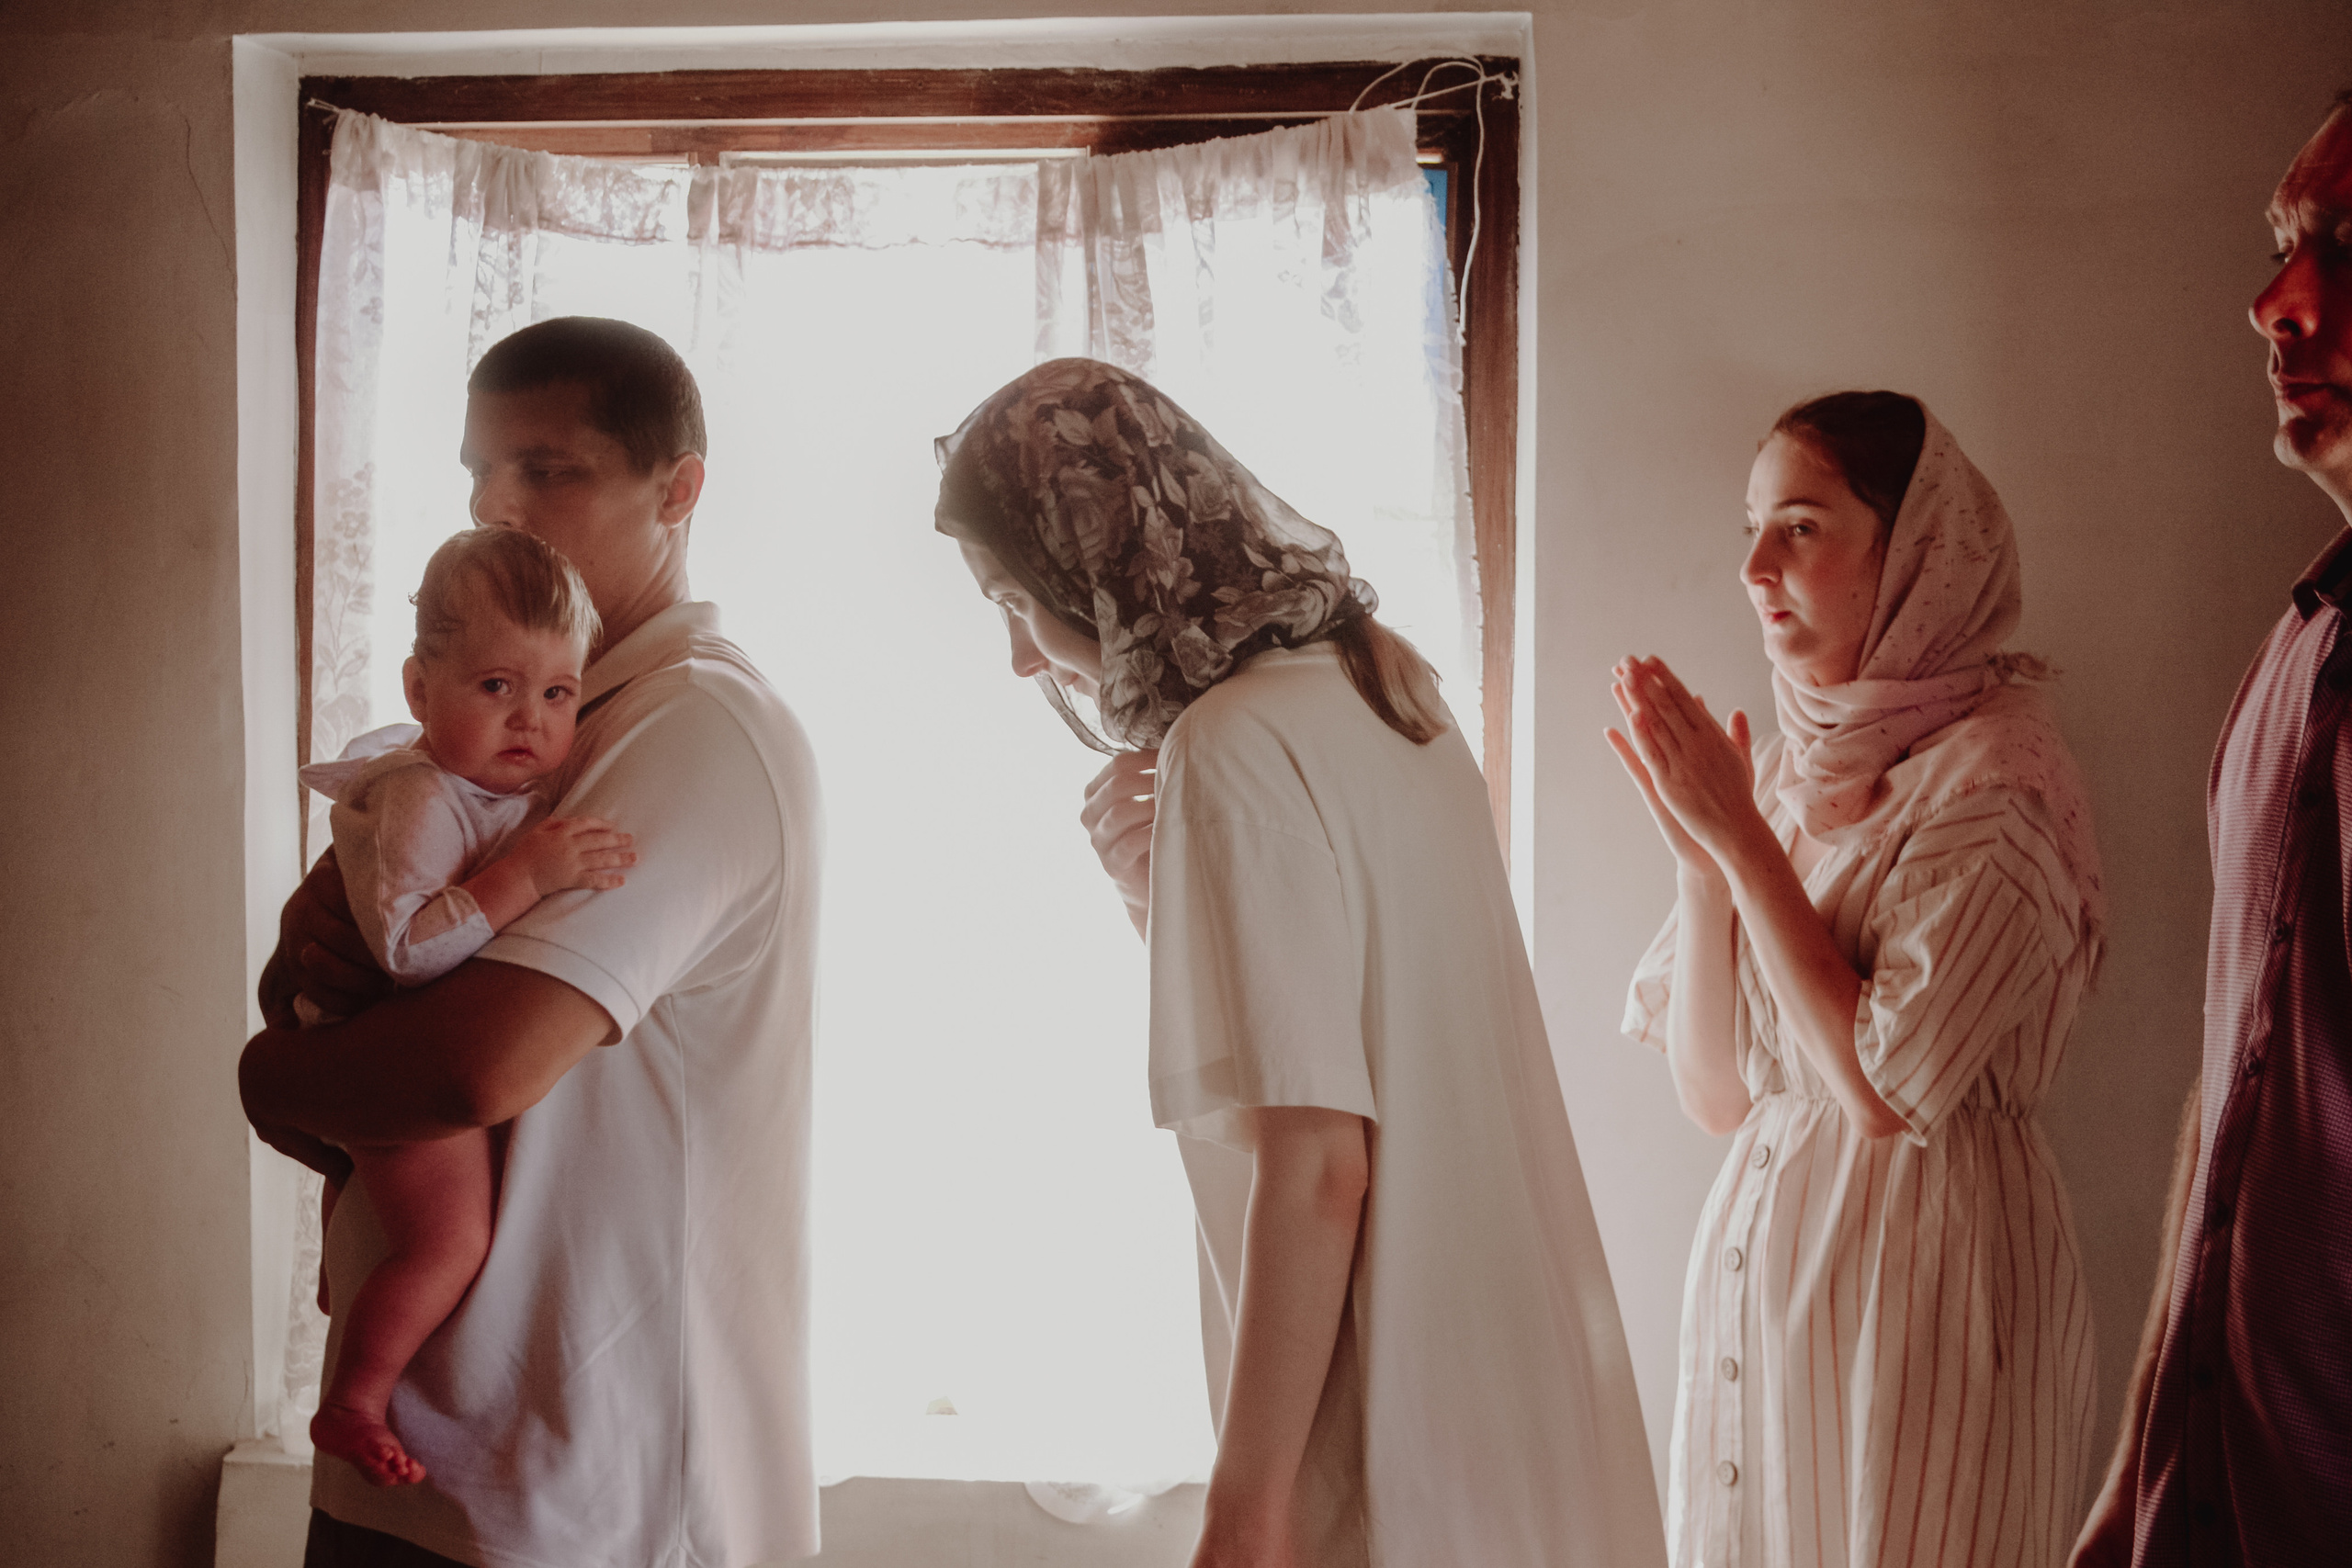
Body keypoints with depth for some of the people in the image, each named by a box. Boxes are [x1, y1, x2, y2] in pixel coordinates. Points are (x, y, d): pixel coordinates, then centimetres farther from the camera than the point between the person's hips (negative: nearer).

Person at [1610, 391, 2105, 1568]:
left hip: (1919, 1280, -6)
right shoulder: (1788, 769, 6)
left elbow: (1886, 1087, -21)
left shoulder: (1995, 773, -14)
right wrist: (1698, 855, -10)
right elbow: (1714, 1093, 3)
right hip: (1755, 1267, 6)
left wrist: (1741, 838, -17)